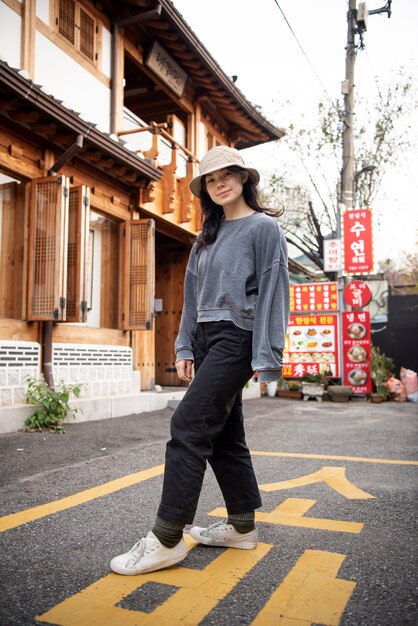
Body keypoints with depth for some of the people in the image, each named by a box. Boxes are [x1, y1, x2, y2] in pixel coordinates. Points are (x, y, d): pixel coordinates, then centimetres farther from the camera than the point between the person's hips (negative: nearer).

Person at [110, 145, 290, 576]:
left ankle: (167, 538, -6)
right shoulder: (207, 236, 18)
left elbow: (272, 293, -10)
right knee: (223, 433, 11)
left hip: (236, 339, -8)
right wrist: (185, 347, 9)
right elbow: (193, 295, 16)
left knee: (188, 428, -14)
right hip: (207, 341, 8)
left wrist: (265, 356, -15)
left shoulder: (264, 228, -2)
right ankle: (242, 527, 23)